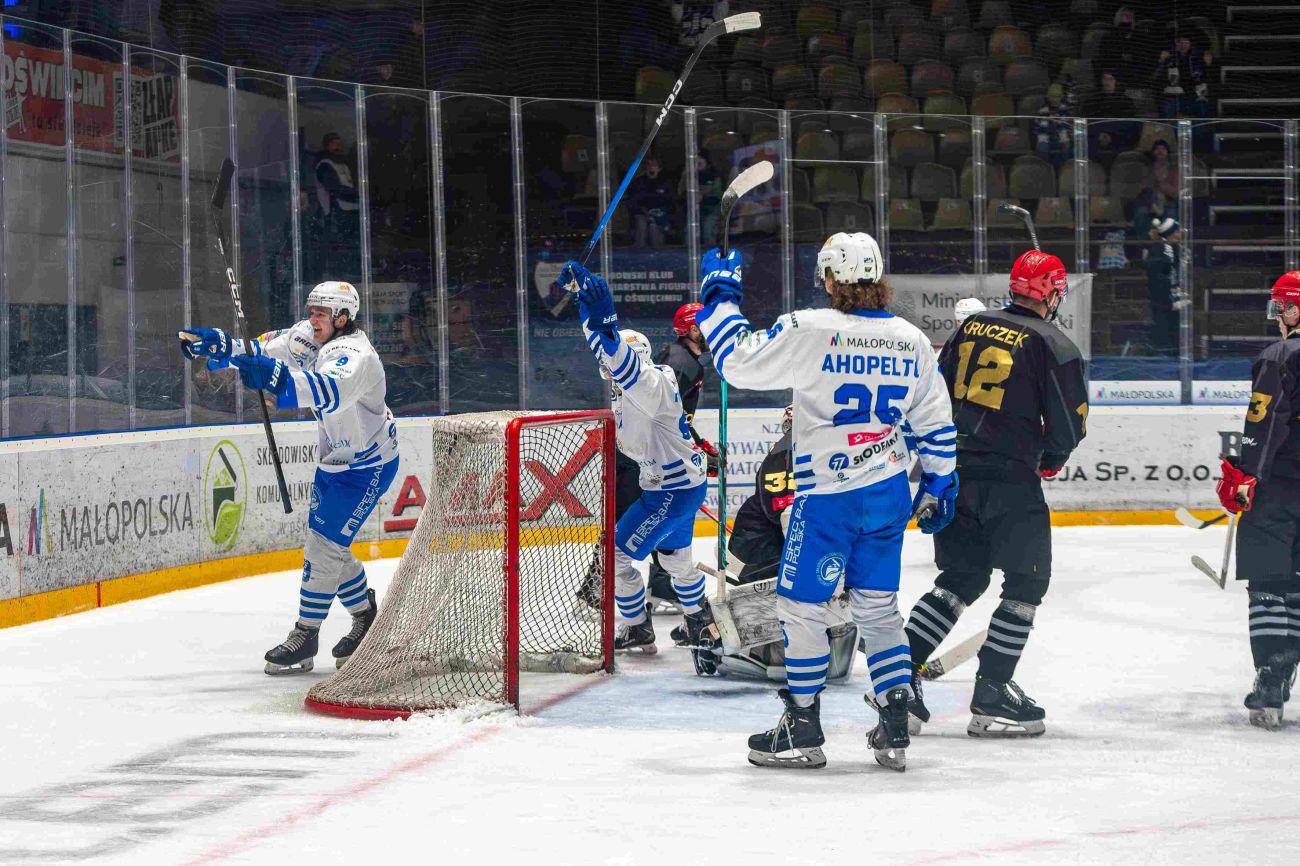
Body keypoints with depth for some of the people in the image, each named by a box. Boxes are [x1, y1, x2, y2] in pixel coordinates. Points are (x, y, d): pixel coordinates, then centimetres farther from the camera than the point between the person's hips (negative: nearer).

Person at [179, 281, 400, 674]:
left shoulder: (355, 355, -30)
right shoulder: (307, 337, -3)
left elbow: (332, 391, -50)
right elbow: (263, 351, 1)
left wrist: (276, 377, -64)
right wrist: (215, 344, -16)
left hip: (368, 466, -9)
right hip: (334, 459, 9)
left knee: (325, 543, -12)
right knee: (325, 543, 13)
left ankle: (305, 636, -3)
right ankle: (366, 616, 31)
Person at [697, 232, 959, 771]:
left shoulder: (810, 332, -16)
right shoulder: (911, 341, 4)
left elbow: (738, 361, -11)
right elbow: (936, 423, 12)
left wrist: (719, 297, 3)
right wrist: (937, 486, 23)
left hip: (827, 498, -6)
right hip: (889, 494, 6)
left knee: (800, 606, 7)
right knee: (877, 607, 16)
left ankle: (803, 731, 12)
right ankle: (895, 731, 14)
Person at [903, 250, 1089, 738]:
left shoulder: (970, 328, 10)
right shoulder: (1052, 346, -6)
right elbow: (1068, 424, -6)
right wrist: (1051, 459, 15)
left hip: (955, 472, 6)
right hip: (1009, 478, -6)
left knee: (961, 576, 17)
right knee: (1026, 580, 5)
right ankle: (991, 695, -1)